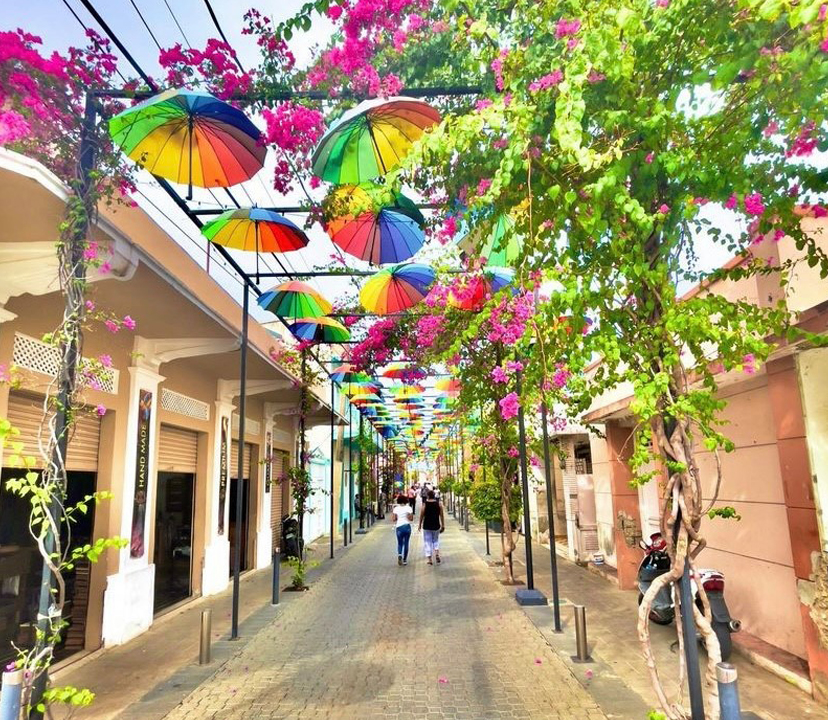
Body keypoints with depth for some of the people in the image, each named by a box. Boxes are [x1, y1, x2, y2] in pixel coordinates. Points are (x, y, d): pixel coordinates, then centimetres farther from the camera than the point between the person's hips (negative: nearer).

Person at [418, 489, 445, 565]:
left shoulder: (425, 504, -8)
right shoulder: (439, 503, -4)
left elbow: (421, 515, -4)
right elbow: (441, 515, -1)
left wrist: (420, 525, 9)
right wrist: (443, 525, 7)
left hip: (427, 526, -2)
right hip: (436, 526, 2)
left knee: (428, 542, 8)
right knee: (436, 540, 20)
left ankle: (430, 560, 7)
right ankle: (437, 555, 0)